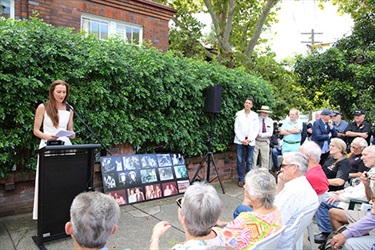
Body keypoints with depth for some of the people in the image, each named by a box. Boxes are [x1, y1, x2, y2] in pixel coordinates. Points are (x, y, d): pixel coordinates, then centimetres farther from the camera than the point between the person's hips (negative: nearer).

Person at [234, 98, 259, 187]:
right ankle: (240, 180, 9)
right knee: (240, 161, 0)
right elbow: (236, 128, 1)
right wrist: (242, 139, -7)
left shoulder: (255, 115, 7)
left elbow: (256, 129, 6)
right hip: (240, 141, -1)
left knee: (249, 161, 2)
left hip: (250, 142, 1)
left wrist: (249, 139, -6)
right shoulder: (239, 114, 3)